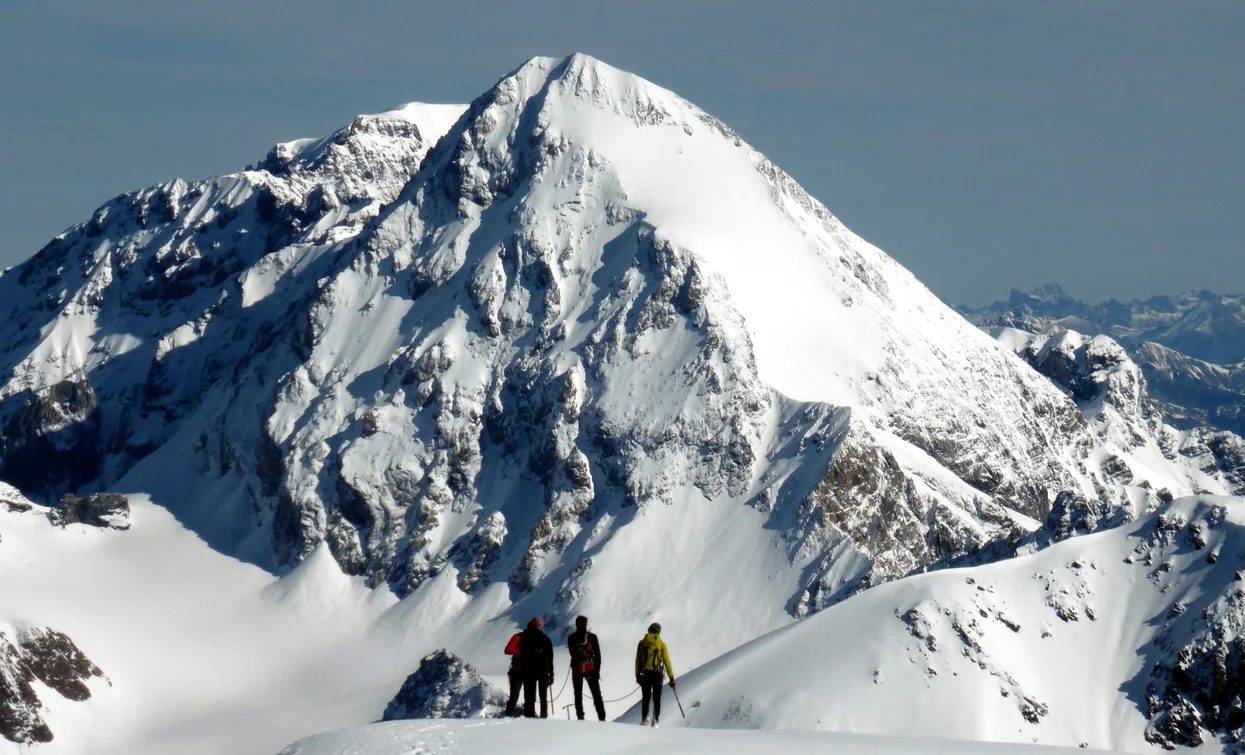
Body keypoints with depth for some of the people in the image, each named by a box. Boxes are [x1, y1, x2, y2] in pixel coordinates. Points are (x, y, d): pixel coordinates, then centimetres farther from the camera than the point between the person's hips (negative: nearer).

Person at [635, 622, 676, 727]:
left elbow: (638, 661, 6)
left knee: (645, 698, 13)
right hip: (657, 675, -1)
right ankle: (655, 720, -6)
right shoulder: (662, 645, -3)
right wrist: (672, 679, 0)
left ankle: (645, 720, 6)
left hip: (645, 675, 1)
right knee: (656, 699, 7)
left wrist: (637, 675, 14)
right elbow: (667, 662, -4)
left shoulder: (642, 643, 3)